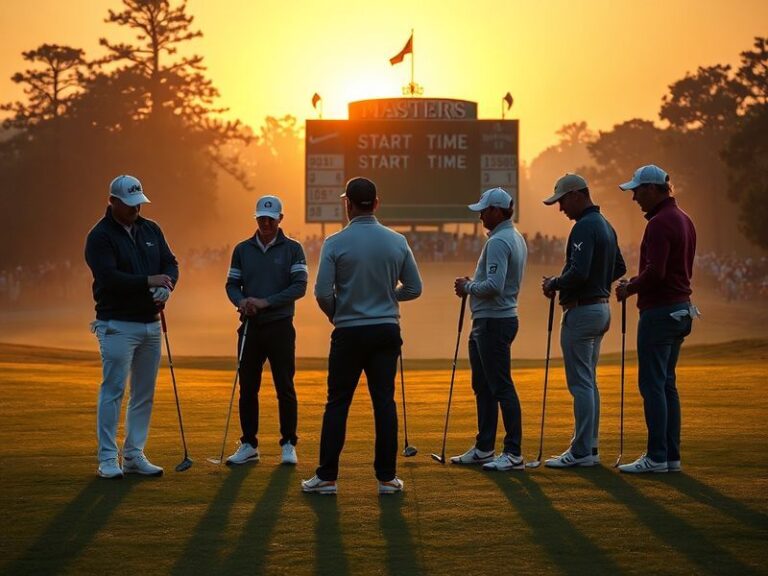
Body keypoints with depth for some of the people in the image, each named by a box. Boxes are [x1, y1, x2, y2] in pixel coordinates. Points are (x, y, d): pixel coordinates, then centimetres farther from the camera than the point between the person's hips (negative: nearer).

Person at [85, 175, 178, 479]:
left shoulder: (151, 230, 13)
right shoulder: (100, 236, -8)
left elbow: (170, 263, 10)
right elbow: (109, 277, -19)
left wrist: (166, 287, -11)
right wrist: (148, 281, -24)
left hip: (151, 324, 7)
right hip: (117, 325, -7)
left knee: (144, 393, 8)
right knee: (113, 390, -8)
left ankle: (134, 456, 15)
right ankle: (107, 459, -4)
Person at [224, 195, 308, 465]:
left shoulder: (292, 249, 0)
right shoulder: (242, 250, 10)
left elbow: (300, 286, -7)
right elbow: (232, 284, 10)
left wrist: (266, 302, -16)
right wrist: (240, 301, -13)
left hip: (280, 326, -3)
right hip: (250, 327, 3)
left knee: (285, 388, -3)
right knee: (247, 389, 5)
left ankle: (288, 445, 5)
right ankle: (249, 445, 13)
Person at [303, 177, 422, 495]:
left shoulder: (335, 243, -10)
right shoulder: (397, 242, 0)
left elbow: (323, 293, -11)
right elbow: (414, 288, 5)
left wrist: (335, 314, 9)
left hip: (349, 332, -2)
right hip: (387, 330, 2)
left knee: (337, 404, 4)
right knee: (385, 403, 6)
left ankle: (327, 477, 5)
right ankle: (387, 477, 6)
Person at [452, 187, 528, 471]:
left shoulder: (499, 242, -18)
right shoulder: (515, 239, 16)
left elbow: (494, 286, -28)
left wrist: (468, 287, -11)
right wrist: (473, 284, 11)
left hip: (494, 322, -11)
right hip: (487, 322, 11)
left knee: (501, 387, -9)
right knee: (483, 386, 17)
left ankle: (513, 453, -8)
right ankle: (483, 448, 24)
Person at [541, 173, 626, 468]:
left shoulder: (584, 227, -17)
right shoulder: (605, 226, 15)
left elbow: (578, 272, -27)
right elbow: (619, 268, 22)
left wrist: (554, 284, -11)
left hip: (581, 311, -10)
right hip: (601, 308, 10)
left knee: (580, 383, -7)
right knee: (588, 382, 14)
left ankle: (581, 452, -6)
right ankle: (589, 448, 18)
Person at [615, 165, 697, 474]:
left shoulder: (659, 223, -16)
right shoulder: (683, 220, 15)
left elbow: (655, 272, -24)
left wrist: (629, 289, -8)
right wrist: (638, 282, 16)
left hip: (659, 311, -10)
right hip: (681, 309, 10)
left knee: (652, 384, -6)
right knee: (667, 384, 13)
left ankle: (656, 456, -6)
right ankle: (672, 455, 14)